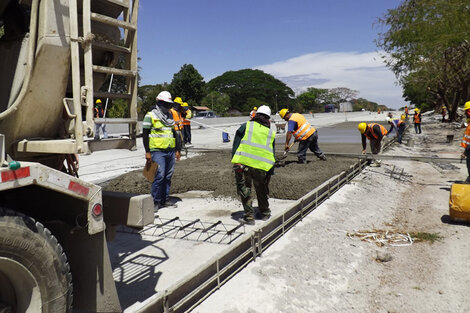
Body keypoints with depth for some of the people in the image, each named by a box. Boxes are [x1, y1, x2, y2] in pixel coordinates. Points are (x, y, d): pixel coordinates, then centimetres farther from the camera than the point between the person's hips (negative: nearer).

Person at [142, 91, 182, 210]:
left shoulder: (170, 116, 17)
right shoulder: (150, 116, -3)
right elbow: (145, 135, -5)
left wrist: (177, 150, 20)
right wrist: (147, 152, -10)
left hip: (170, 151, 7)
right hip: (158, 151, -7)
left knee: (168, 176, 9)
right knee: (159, 175, -13)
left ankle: (165, 199, 19)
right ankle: (155, 201, -3)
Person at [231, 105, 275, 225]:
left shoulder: (246, 126, 9)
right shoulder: (271, 133, 16)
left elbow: (236, 144, 1)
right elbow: (273, 153, 16)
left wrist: (235, 162, 0)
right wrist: (271, 172, 20)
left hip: (243, 163, -2)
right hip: (262, 166, 3)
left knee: (244, 189, 9)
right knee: (261, 190, 21)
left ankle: (249, 217, 10)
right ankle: (265, 213, 36)